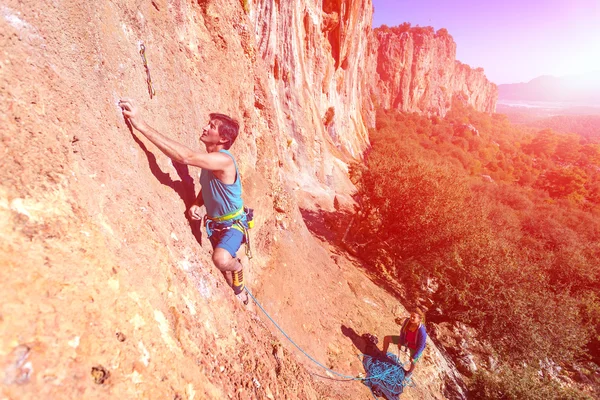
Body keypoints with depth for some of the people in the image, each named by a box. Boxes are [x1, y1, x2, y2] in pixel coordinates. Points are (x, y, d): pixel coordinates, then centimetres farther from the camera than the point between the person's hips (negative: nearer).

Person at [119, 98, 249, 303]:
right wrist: (196, 204, -10)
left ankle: (238, 267, 4)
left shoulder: (223, 160, -29)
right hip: (215, 223, 8)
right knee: (223, 262, 23)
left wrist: (141, 124, -43)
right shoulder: (210, 159, -1)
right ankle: (239, 292, 51)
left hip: (233, 224, -8)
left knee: (222, 259, -34)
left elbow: (185, 156, -45)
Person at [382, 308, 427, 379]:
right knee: (386, 338, 3)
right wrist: (400, 342, 4)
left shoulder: (421, 331, -41)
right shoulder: (407, 320, -28)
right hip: (405, 341, 5)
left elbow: (421, 346, -26)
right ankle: (384, 354, 30)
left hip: (415, 347, -5)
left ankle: (410, 372, 54)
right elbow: (403, 330, -6)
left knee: (412, 362, 16)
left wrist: (414, 356, -16)